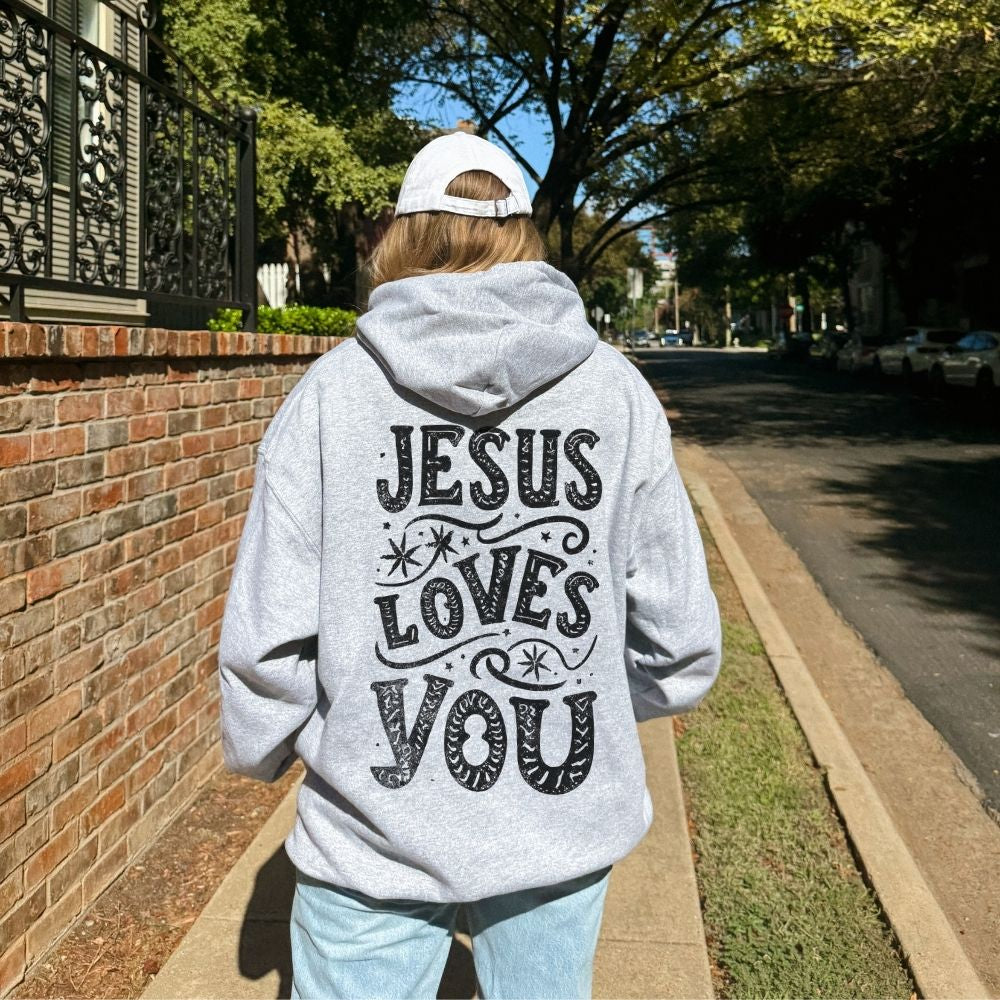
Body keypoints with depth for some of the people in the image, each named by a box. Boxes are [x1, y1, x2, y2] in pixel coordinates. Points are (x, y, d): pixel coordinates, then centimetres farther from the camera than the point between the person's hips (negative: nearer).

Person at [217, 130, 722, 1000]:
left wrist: (261, 749, 11)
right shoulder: (615, 390, -5)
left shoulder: (334, 390, -8)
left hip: (375, 828, -1)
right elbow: (679, 640, -3)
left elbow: (270, 637, -10)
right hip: (564, 825, 2)